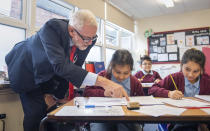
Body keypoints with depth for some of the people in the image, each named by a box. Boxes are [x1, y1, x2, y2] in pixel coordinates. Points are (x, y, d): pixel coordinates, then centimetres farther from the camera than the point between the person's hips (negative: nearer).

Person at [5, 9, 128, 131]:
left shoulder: (88, 40, -19)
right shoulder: (52, 28, -36)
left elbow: (72, 68, -9)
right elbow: (60, 66, -48)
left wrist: (56, 95, -8)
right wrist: (102, 81, -56)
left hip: (50, 73, 4)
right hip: (28, 70, -4)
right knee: (36, 113, -14)